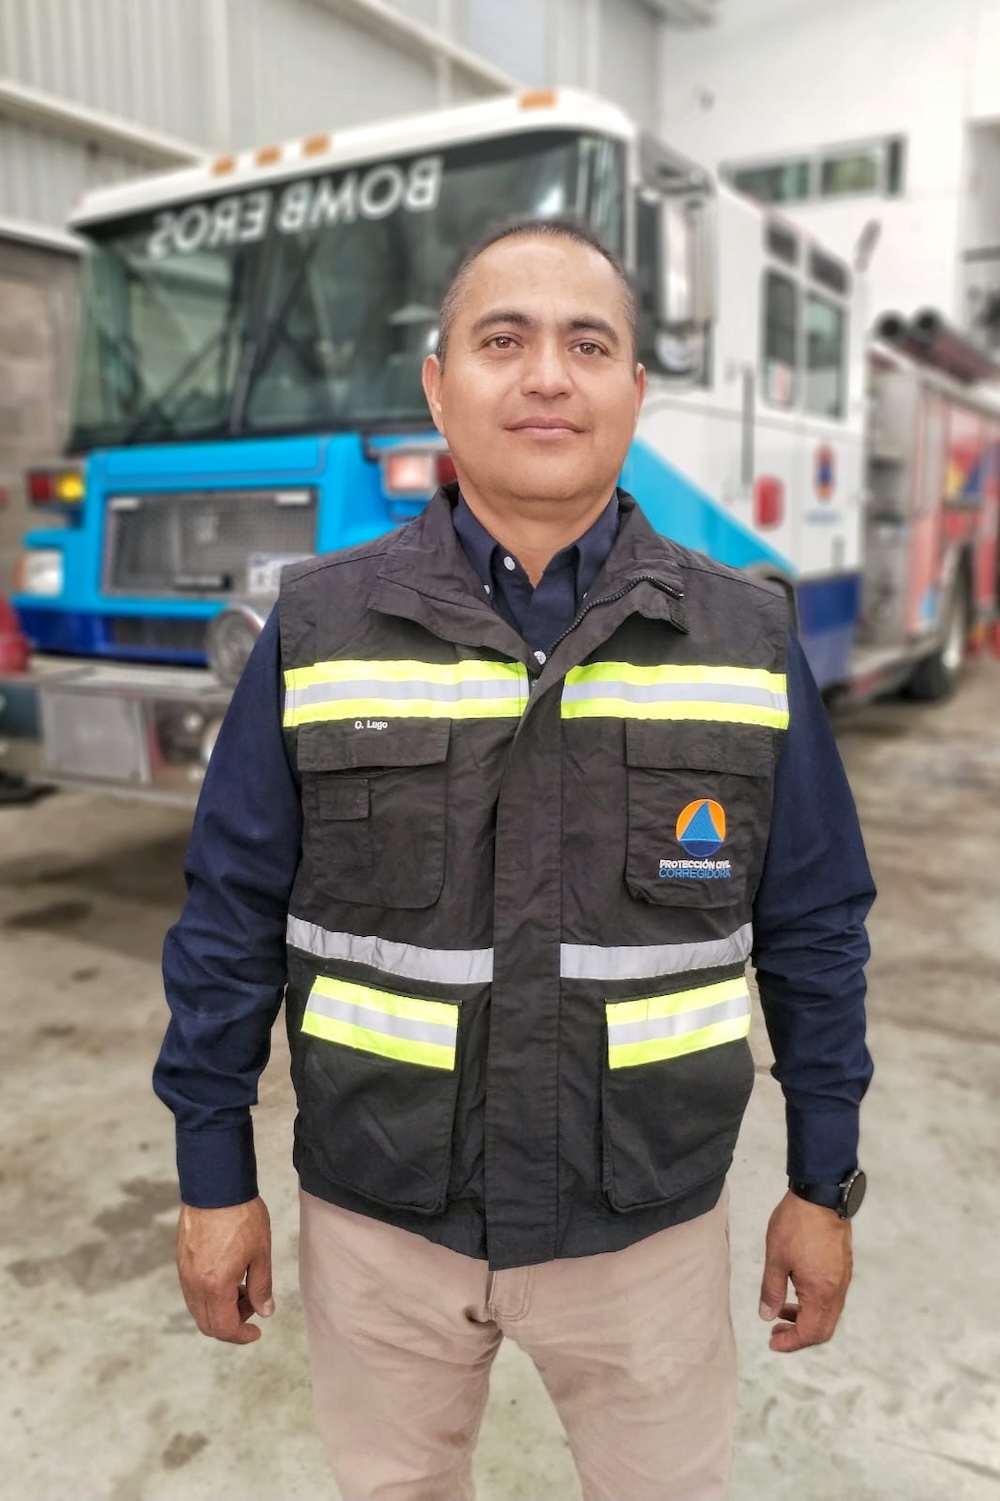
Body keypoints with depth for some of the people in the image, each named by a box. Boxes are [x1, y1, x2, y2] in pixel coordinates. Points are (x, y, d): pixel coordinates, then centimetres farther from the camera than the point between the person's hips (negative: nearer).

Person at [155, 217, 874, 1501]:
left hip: (650, 1228, 1)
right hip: (376, 1221, 1)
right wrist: (214, 1178, 1)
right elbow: (231, 918, -2)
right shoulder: (319, 628, -7)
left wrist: (823, 1185, 5)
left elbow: (813, 934, 1)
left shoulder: (747, 638, -5)